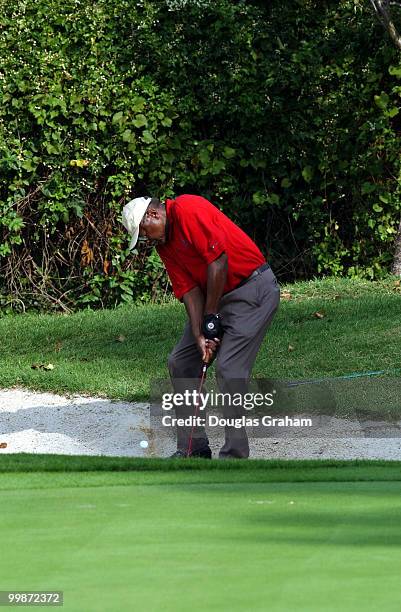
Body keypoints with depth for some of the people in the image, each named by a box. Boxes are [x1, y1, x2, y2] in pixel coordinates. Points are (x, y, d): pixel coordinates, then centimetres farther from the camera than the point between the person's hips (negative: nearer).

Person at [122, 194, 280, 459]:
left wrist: (211, 315, -14)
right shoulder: (163, 243, 8)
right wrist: (199, 336, -12)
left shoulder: (188, 210, -18)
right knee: (180, 363, 9)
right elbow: (189, 289, 2)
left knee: (229, 369, -17)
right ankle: (194, 447, 15)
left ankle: (235, 455, -10)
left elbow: (218, 259, -22)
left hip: (254, 287, -10)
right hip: (215, 298, 10)